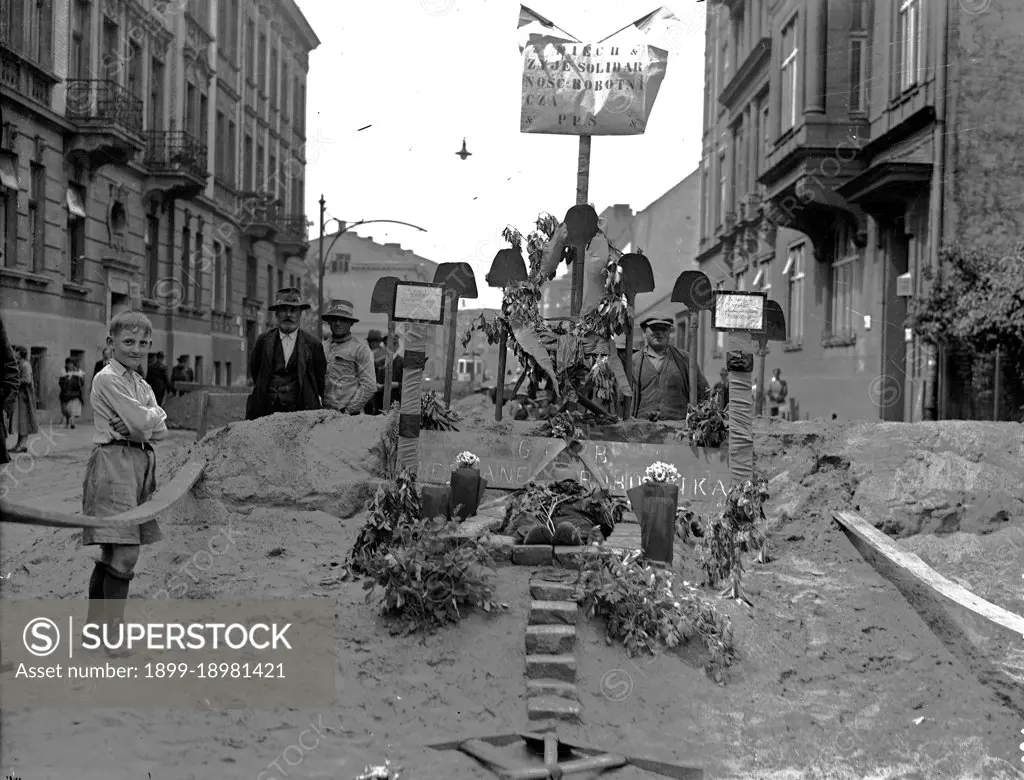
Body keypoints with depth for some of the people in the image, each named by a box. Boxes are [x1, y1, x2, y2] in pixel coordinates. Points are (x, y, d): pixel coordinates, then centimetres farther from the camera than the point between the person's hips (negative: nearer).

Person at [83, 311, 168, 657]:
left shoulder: (142, 384, 17)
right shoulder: (107, 378, -8)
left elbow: (160, 431, 7)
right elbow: (142, 422, -16)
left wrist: (140, 425, -10)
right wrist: (156, 414, 2)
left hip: (140, 463, 8)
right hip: (114, 463, -8)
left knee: (112, 551, 13)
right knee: (125, 553, -11)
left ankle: (94, 624, 22)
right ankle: (113, 633, -4)